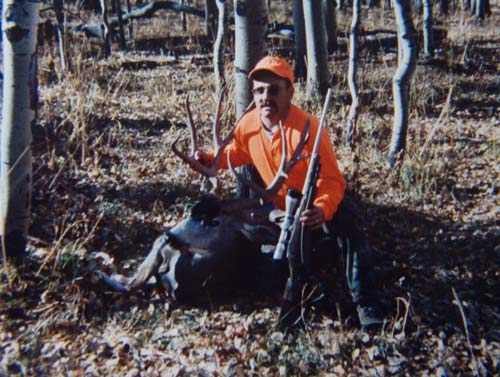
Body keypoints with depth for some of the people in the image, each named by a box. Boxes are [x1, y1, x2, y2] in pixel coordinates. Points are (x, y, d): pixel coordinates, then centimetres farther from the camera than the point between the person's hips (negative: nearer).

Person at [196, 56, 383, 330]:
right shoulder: (248, 125, -14)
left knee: (348, 223, -32)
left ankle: (365, 303, -27)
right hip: (276, 204, 6)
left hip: (313, 204, -6)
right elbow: (237, 152, 11)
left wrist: (321, 210, -56)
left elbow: (332, 181, -35)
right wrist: (211, 159, -10)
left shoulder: (307, 128, -31)